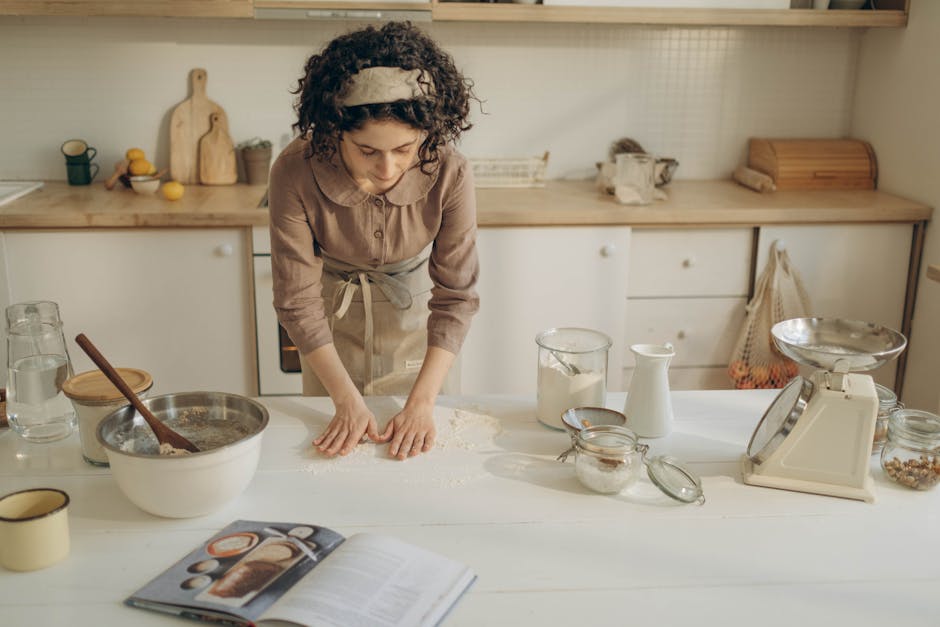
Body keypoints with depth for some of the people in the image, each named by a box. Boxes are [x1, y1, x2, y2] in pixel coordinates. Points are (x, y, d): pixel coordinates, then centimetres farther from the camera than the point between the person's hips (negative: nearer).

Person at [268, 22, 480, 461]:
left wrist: (422, 403, -28)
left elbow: (455, 296, -21)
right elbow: (298, 301, -22)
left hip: (415, 308, 0)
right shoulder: (294, 173, -30)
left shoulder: (450, 175, -29)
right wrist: (347, 401, -24)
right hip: (334, 312, 0)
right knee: (336, 445, 18)